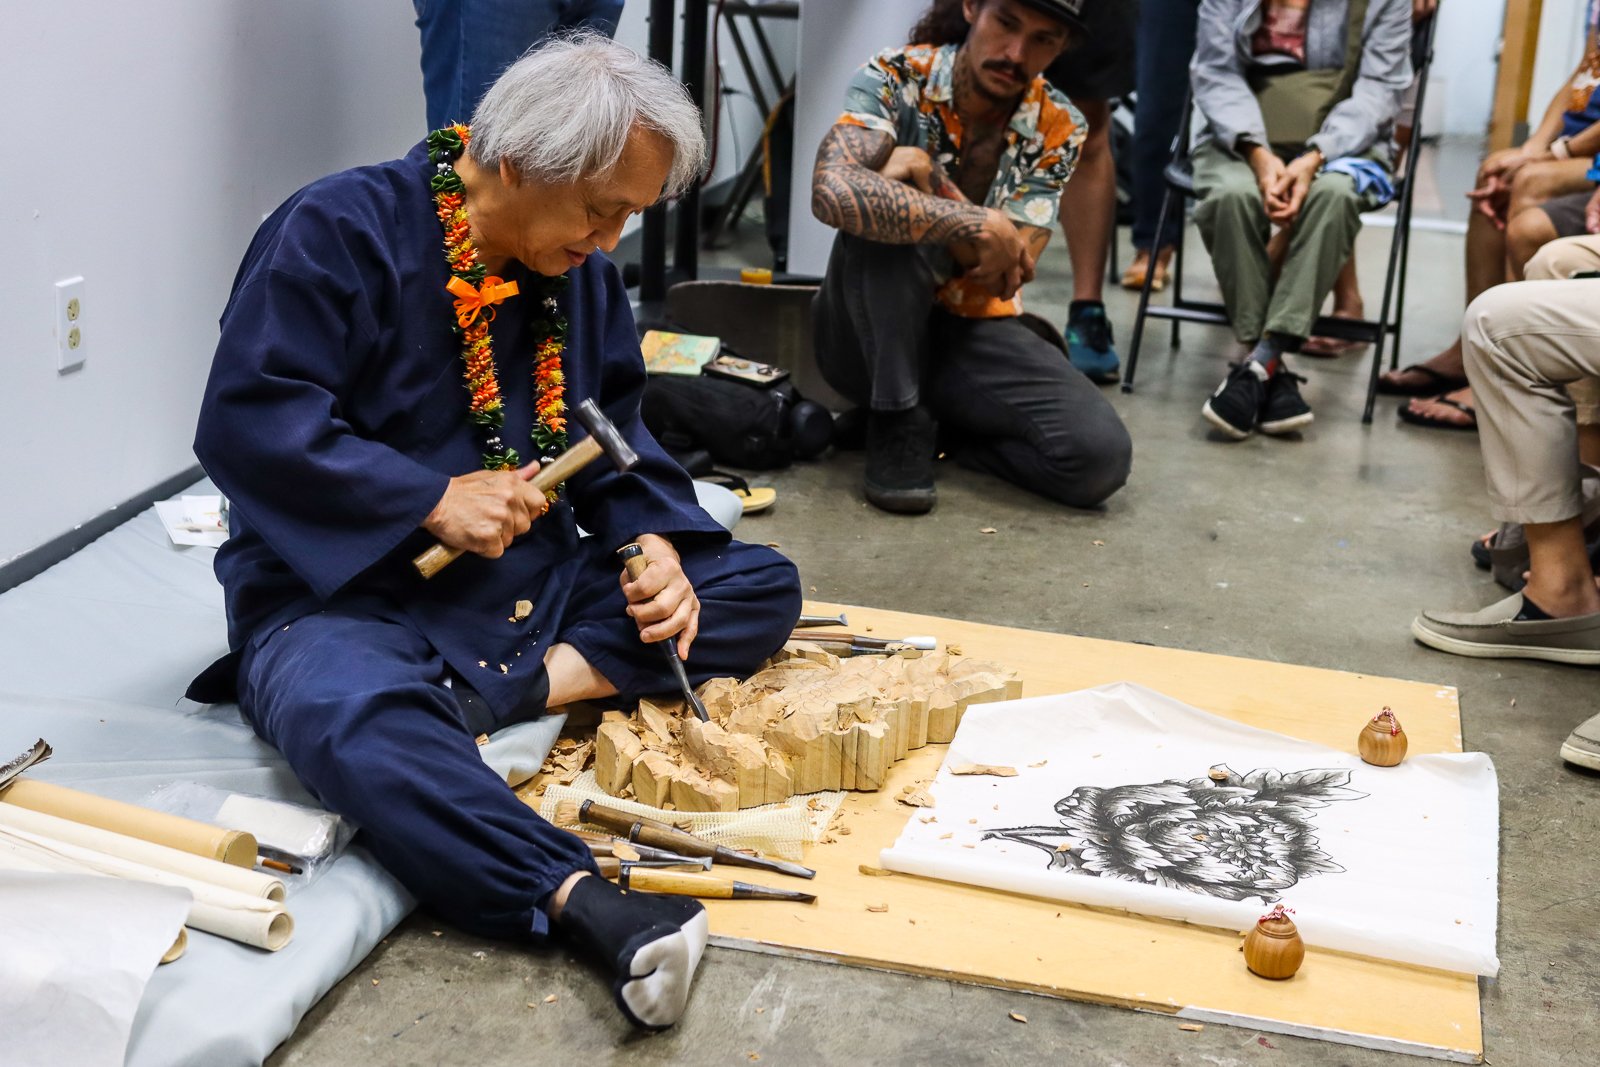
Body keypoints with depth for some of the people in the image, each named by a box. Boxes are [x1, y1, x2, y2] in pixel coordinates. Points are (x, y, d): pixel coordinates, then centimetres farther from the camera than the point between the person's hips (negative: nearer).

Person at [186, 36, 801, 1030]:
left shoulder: (582, 272, 7)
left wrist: (656, 546, -10)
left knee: (763, 587, -3)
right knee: (353, 718, -40)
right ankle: (586, 901, -54)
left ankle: (513, 690, -21)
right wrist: (434, 500, -22)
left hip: (531, 583, 7)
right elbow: (244, 424, -20)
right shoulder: (340, 231, -13)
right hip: (347, 593, -7)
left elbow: (618, 437, 10)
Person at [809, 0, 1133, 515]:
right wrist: (978, 224, -35)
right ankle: (897, 419, -20)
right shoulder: (894, 79, -14)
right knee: (880, 212, -34)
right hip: (868, 331, -2)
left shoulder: (1057, 127, -4)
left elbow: (1004, 274, -15)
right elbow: (833, 192, -36)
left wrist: (929, 177, -27)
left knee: (1100, 456, -23)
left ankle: (939, 422, 2)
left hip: (973, 329, 3)